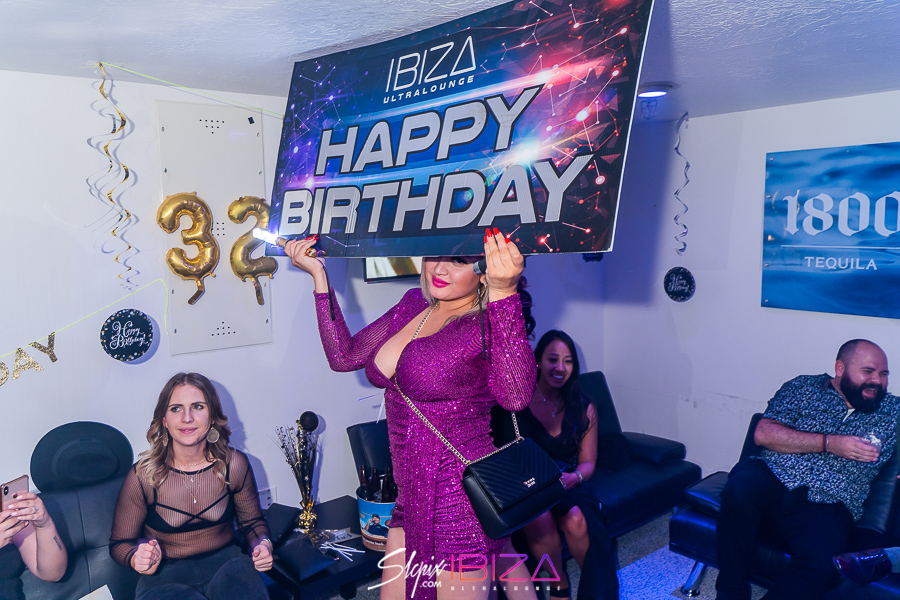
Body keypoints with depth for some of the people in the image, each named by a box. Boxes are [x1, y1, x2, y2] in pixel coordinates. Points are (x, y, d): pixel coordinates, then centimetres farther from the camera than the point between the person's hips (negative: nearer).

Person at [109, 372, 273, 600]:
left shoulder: (234, 464, -6)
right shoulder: (144, 475, -11)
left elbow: (252, 521, 10)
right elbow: (120, 543, 2)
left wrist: (263, 545, -11)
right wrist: (138, 560, -20)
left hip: (224, 562, 1)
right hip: (165, 573, 0)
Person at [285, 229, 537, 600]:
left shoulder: (488, 324, -15)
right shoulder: (414, 305, 6)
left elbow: (515, 396, -35)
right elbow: (343, 356, 10)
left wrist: (503, 292, -42)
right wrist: (318, 275, 6)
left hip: (461, 502, -7)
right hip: (412, 500, 7)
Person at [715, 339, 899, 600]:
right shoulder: (804, 387, 13)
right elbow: (763, 434, 1)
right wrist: (829, 443, -6)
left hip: (826, 506, 1)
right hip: (772, 479, -1)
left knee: (823, 564, -33)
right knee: (740, 490, -37)